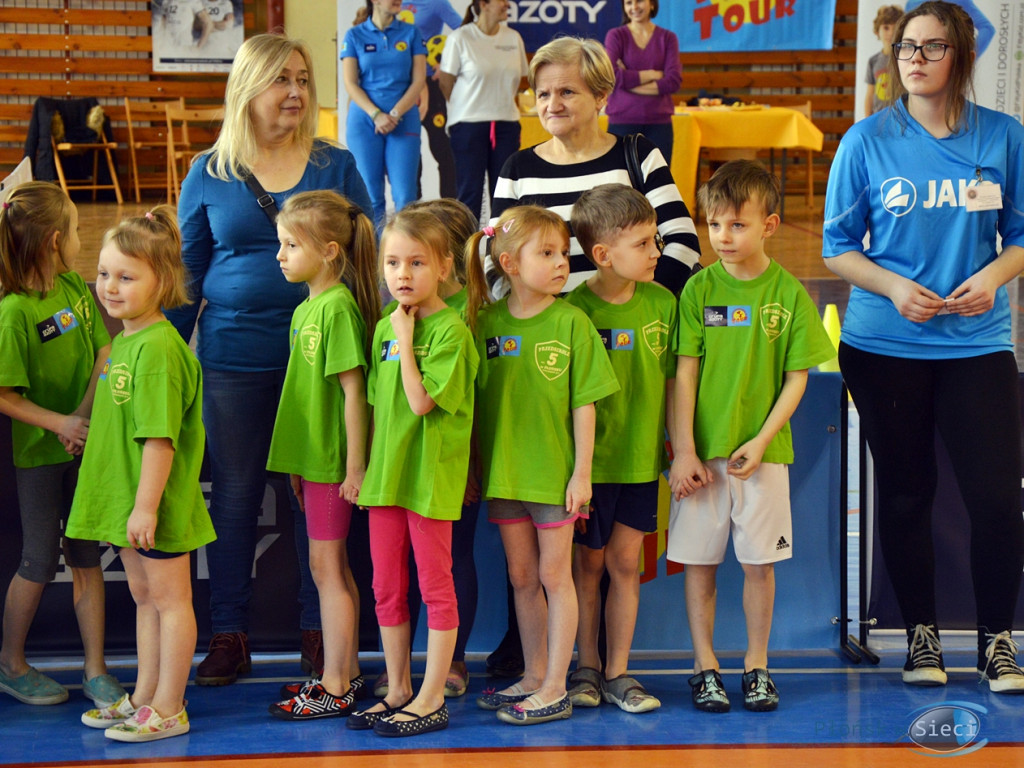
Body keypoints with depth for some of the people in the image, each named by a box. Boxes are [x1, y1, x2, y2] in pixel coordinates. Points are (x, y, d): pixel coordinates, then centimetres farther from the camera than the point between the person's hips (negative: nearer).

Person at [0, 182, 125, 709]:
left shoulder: (76, 286, 0)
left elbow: (104, 353, 1)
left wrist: (83, 415, -12)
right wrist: (61, 424, -21)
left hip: (84, 446, 6)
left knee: (86, 558, 9)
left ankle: (96, 670, 15)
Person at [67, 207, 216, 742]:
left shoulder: (158, 349, -21)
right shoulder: (123, 341, 9)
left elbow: (160, 436, -24)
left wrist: (146, 506, -24)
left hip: (159, 500, -10)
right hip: (128, 497, 10)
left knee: (169, 599, 2)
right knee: (143, 597, 18)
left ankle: (168, 711, 12)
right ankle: (144, 697, 30)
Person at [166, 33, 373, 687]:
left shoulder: (336, 167, 4)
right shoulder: (209, 175, 5)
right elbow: (187, 275, 10)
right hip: (234, 357, 0)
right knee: (235, 493, 7)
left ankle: (320, 633, 16)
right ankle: (230, 635, 17)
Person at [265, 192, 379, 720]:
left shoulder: (338, 306, -16)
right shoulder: (305, 309, 11)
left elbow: (353, 389, -18)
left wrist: (354, 463, -18)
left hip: (333, 460, -9)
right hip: (311, 457, 9)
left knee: (325, 566, -4)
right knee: (334, 566, 15)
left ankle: (334, 690, 3)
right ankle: (345, 673, 24)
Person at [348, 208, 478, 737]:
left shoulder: (450, 330, -13)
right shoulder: (383, 327, 9)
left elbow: (421, 401, -22)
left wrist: (406, 338, -16)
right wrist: (368, 464, 14)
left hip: (431, 475, -7)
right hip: (384, 474, 7)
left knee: (435, 587, 2)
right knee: (386, 589, 13)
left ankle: (431, 699, 9)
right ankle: (397, 692, 24)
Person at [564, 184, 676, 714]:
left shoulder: (662, 302, 0)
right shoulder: (573, 309, -13)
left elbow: (671, 379, 9)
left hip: (640, 458, 3)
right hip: (588, 459, -3)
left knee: (625, 562, 8)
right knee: (588, 562, 9)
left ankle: (618, 672, 18)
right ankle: (586, 666, 23)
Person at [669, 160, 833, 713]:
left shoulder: (789, 294, -1)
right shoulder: (699, 289, -1)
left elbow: (797, 377, 0)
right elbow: (684, 373, -3)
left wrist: (760, 442, -9)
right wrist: (684, 452, -8)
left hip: (763, 451, 0)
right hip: (702, 451, 0)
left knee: (759, 562, 6)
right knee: (699, 561, 4)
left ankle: (756, 664, 19)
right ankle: (705, 666, 15)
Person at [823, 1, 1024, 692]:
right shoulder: (868, 141, 1)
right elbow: (838, 246, 4)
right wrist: (893, 286, -13)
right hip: (884, 345, 0)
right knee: (906, 493, 8)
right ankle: (921, 632, 24)